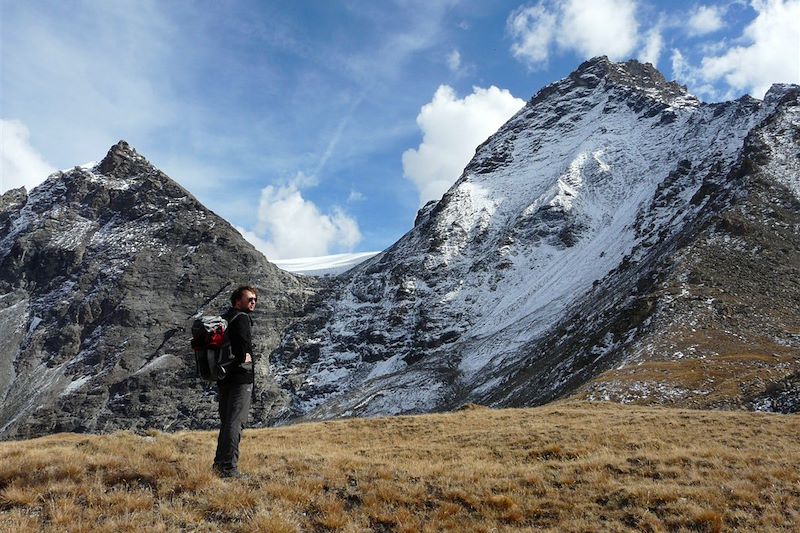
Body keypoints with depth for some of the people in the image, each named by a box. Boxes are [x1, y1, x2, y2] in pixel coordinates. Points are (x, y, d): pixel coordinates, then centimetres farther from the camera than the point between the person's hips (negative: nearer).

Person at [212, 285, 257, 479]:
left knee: (226, 422, 17)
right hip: (241, 377, -9)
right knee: (235, 422, -6)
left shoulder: (223, 318, 16)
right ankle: (229, 468, -6)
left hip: (223, 377, 9)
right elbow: (244, 340, -29)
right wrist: (244, 358, -11)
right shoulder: (242, 318, -10)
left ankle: (219, 463, 24)